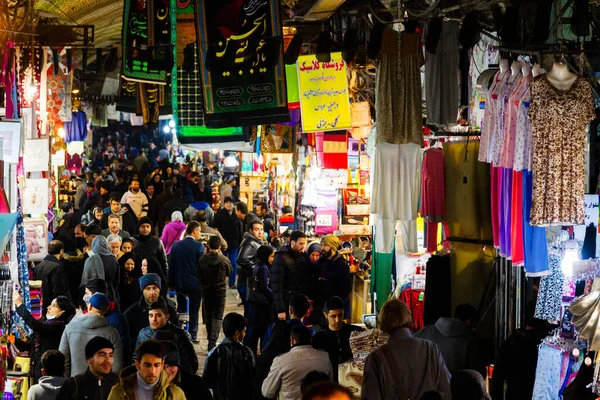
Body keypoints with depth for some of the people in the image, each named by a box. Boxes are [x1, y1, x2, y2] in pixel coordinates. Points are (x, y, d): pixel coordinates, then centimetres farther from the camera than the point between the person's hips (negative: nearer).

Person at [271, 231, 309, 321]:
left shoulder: (302, 257, 8)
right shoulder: (281, 258, -9)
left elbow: (305, 281, 10)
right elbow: (277, 286, -13)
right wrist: (280, 310, -19)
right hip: (287, 304, -5)